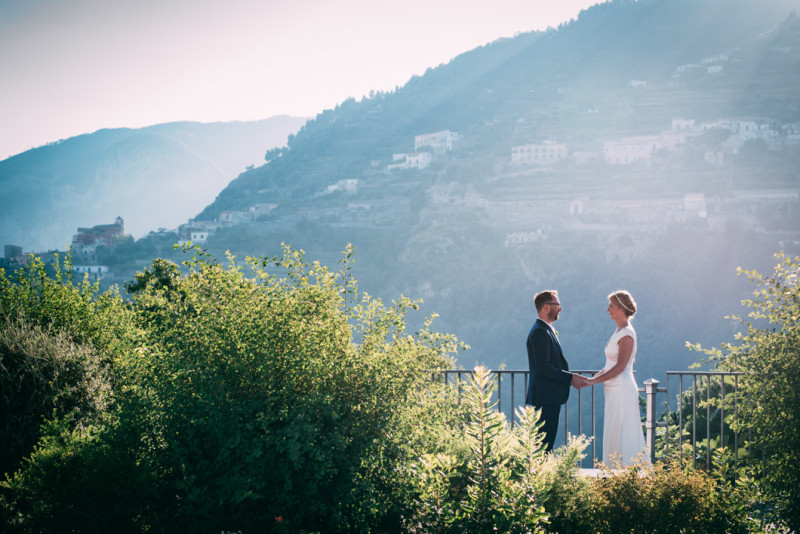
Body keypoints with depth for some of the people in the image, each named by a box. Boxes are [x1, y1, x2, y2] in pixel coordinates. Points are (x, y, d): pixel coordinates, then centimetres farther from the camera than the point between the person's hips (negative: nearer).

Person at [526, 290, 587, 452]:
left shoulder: (547, 330, 18)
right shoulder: (539, 332, -15)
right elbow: (543, 367, -22)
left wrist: (571, 378, 11)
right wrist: (570, 378, -16)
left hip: (550, 398, 11)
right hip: (545, 398, -11)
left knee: (547, 443, 11)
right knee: (544, 444, -9)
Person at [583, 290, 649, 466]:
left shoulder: (627, 334, -14)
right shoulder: (619, 331, 14)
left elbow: (620, 366, -19)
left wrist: (595, 380, -17)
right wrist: (594, 377, 11)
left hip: (622, 390, -10)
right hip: (615, 391, 10)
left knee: (622, 437, -6)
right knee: (616, 437, 11)